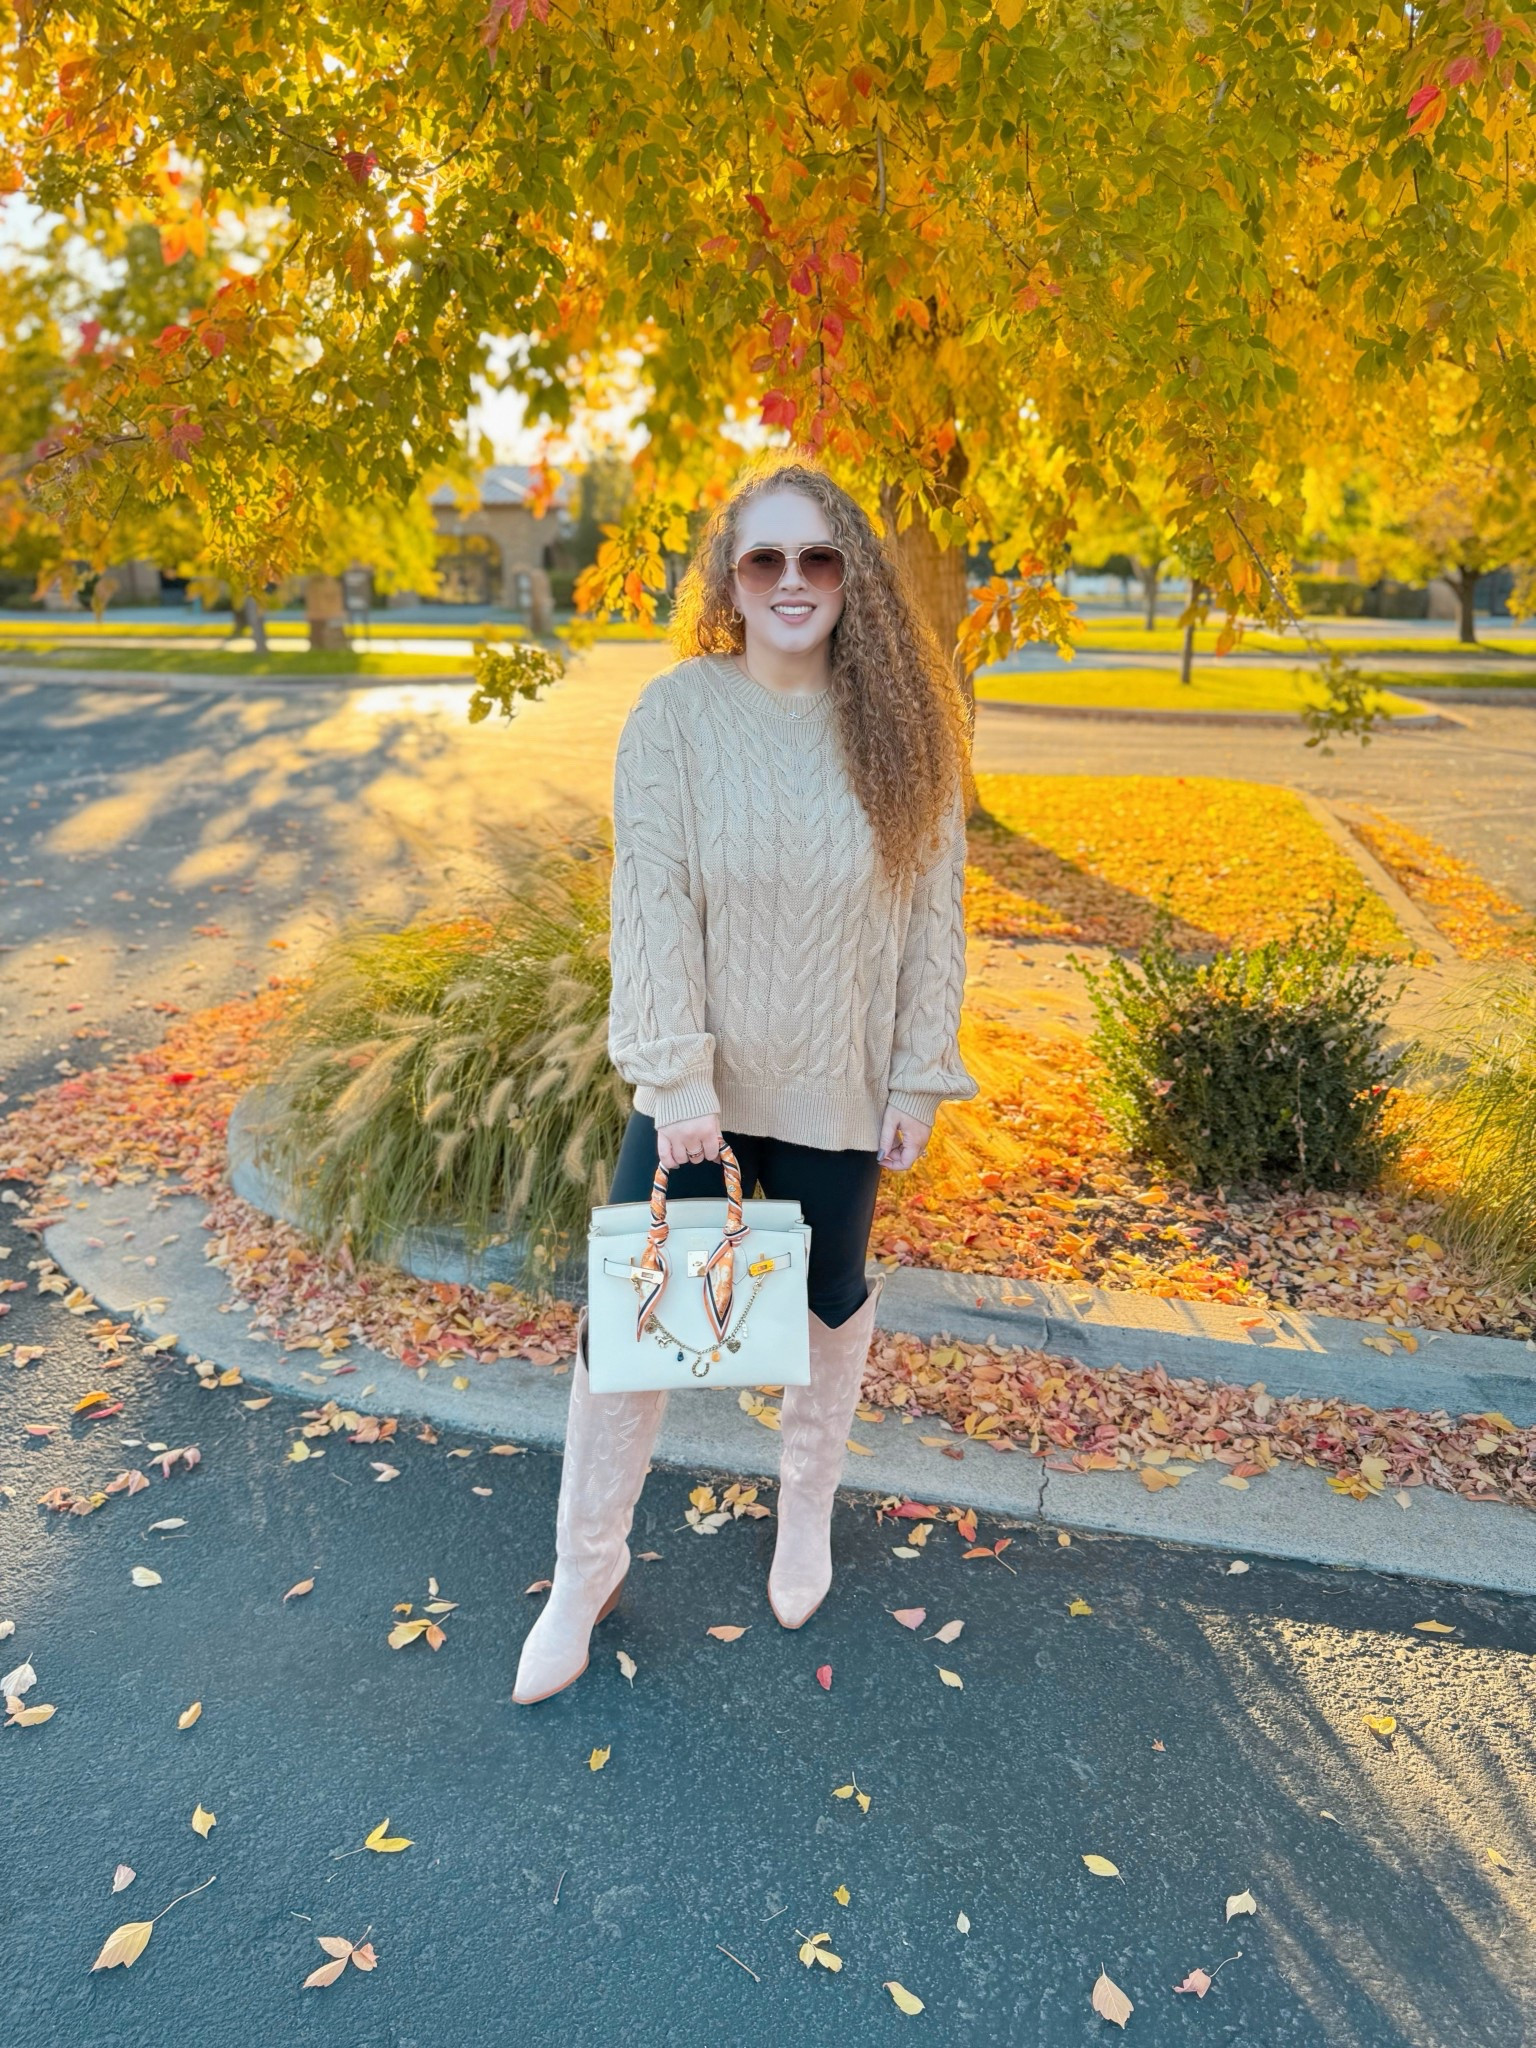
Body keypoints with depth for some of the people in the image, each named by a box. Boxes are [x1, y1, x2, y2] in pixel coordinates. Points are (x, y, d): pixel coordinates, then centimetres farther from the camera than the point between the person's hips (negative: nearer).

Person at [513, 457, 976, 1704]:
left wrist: (920, 1076, -4)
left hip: (837, 1089, 2)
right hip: (695, 1089, -1)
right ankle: (588, 1571, 26)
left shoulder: (901, 723, -4)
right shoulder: (679, 712, -8)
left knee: (833, 1304, 18)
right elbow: (651, 902, -11)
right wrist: (679, 1079, -17)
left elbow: (936, 905, -2)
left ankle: (808, 1511, 47)